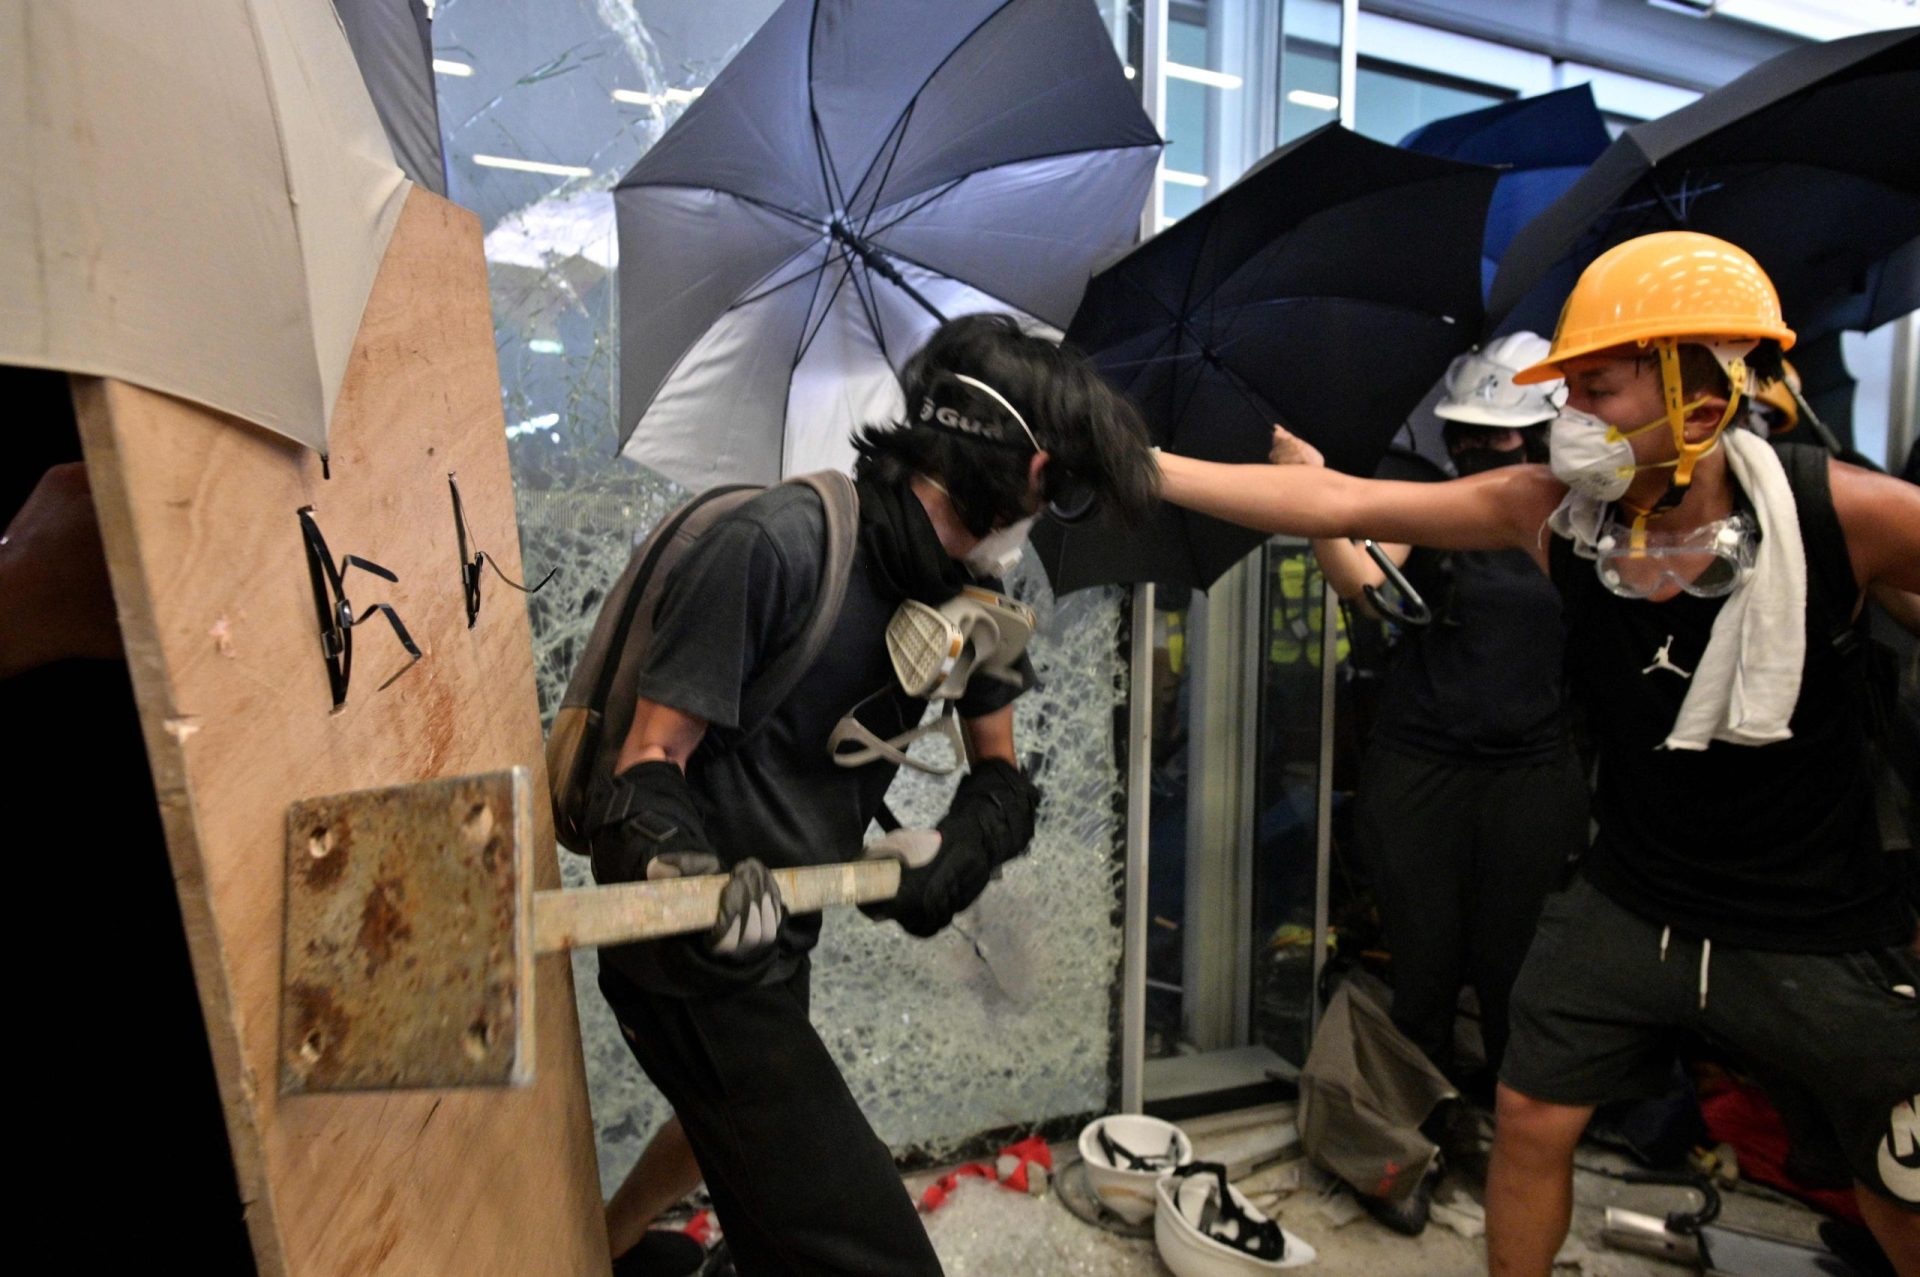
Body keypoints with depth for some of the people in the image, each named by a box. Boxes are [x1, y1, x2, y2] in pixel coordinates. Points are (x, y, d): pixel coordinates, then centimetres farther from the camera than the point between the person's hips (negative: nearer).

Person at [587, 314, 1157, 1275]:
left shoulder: (965, 591, 0)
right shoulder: (776, 545, -25)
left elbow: (1001, 775, 8)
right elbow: (649, 762, -22)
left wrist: (963, 849, -12)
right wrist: (690, 879, -40)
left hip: (775, 936, 9)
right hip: (693, 954, -9)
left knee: (736, 1120, 35)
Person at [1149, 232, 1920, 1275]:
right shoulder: (1550, 513, -13)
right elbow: (1334, 504, -14)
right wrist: (1143, 466, -15)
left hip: (1819, 941, -2)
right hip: (1627, 906, 2)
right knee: (1530, 1122, 12)